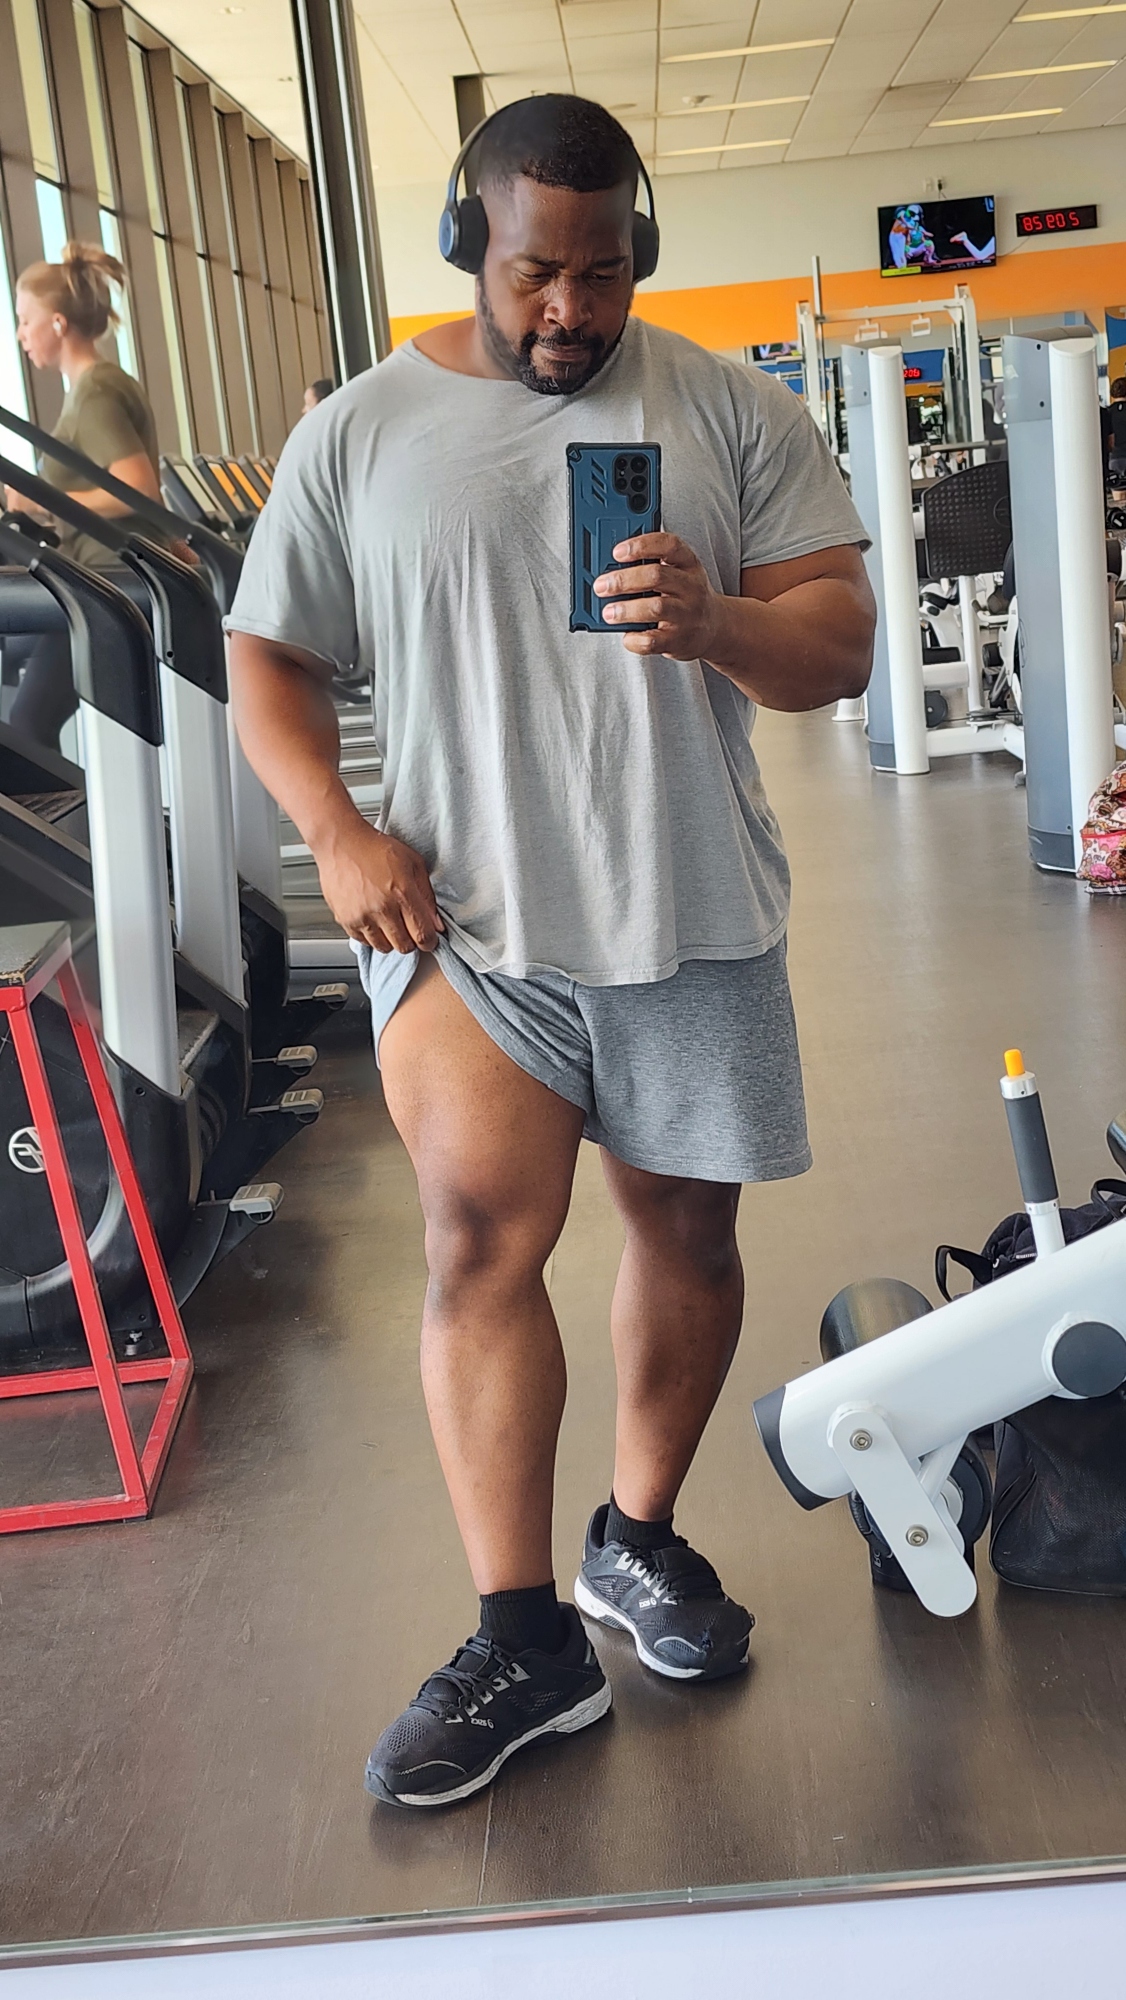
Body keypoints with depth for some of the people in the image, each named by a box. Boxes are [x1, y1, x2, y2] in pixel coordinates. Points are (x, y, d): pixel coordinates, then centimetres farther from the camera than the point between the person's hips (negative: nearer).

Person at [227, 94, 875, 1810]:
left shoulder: (732, 411, 4)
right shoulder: (360, 433, 4)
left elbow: (841, 647, 0)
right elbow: (268, 655, 8)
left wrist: (716, 624, -23)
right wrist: (339, 834, -8)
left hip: (688, 915, 2)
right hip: (461, 913, -1)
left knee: (686, 1228, 10)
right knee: (480, 1242, -11)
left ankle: (638, 1538, 31)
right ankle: (524, 1641, 0)